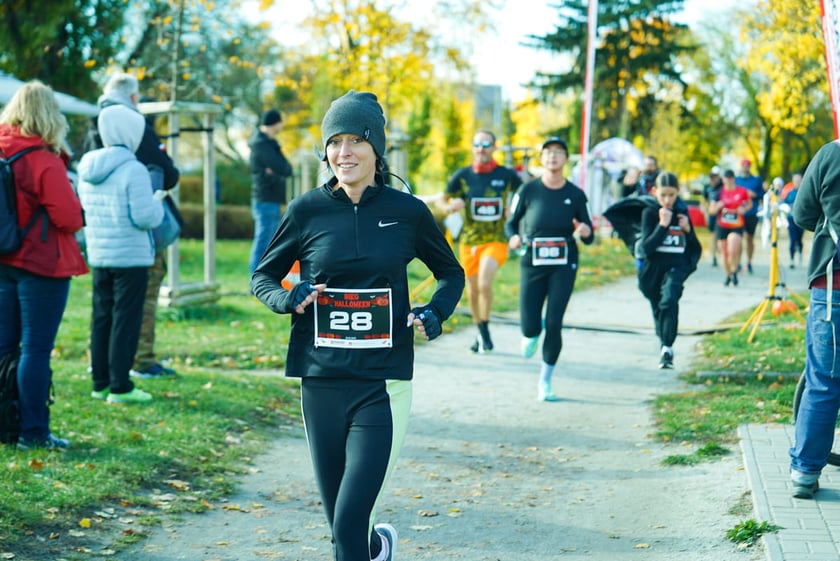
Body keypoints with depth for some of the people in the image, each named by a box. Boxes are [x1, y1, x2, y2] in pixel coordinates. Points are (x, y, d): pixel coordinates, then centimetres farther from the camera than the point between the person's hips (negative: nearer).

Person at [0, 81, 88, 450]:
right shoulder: (45, 161, -16)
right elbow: (70, 218, -17)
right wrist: (77, 215, 2)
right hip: (42, 265, -7)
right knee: (36, 349, -2)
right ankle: (33, 431, 2)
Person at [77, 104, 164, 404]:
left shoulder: (87, 169, 5)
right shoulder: (133, 170, -17)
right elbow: (145, 217, -20)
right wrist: (157, 202, 0)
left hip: (98, 256, 7)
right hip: (131, 257, -7)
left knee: (102, 318, 13)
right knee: (126, 320, -1)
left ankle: (100, 383, 19)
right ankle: (120, 387, 0)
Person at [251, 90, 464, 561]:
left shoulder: (408, 212, 0)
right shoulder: (307, 210, 0)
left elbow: (452, 274, 15)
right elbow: (262, 278, 12)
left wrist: (434, 316, -4)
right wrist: (288, 299, -10)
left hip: (383, 384, -2)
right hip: (322, 383, 2)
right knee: (340, 522, 13)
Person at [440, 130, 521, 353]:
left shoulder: (507, 175, -2)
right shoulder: (462, 175, 0)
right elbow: (442, 200, 10)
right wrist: (451, 206, -13)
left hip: (496, 240, -3)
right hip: (469, 241, 3)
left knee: (485, 283, -24)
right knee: (472, 291, 10)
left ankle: (485, 328, -5)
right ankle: (480, 333, 31)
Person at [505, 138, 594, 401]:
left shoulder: (575, 194, 0)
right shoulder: (528, 190, -2)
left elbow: (589, 238, 5)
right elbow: (511, 223, 7)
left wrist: (586, 233, -19)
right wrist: (514, 238, -15)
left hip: (564, 266, 0)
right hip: (532, 264, 0)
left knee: (554, 323, -7)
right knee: (529, 326, -2)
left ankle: (545, 381, 10)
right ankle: (532, 335, 39)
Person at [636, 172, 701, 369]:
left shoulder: (683, 213, 5)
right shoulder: (650, 213, -3)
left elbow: (695, 248, 11)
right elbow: (646, 247, -14)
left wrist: (688, 230, -7)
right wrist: (662, 225, -21)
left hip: (677, 266, -1)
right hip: (654, 267, 1)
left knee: (669, 299, -25)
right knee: (658, 307, 13)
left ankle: (667, 348, -26)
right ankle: (663, 342, 35)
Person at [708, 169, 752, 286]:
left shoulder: (742, 191, -3)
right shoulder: (720, 192, 0)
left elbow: (750, 204, 14)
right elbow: (711, 210, 3)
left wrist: (744, 209, -7)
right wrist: (718, 206, -19)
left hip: (736, 227, -2)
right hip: (721, 227, 2)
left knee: (732, 251, -20)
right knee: (724, 253, 7)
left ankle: (734, 271, 8)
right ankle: (728, 276, 27)